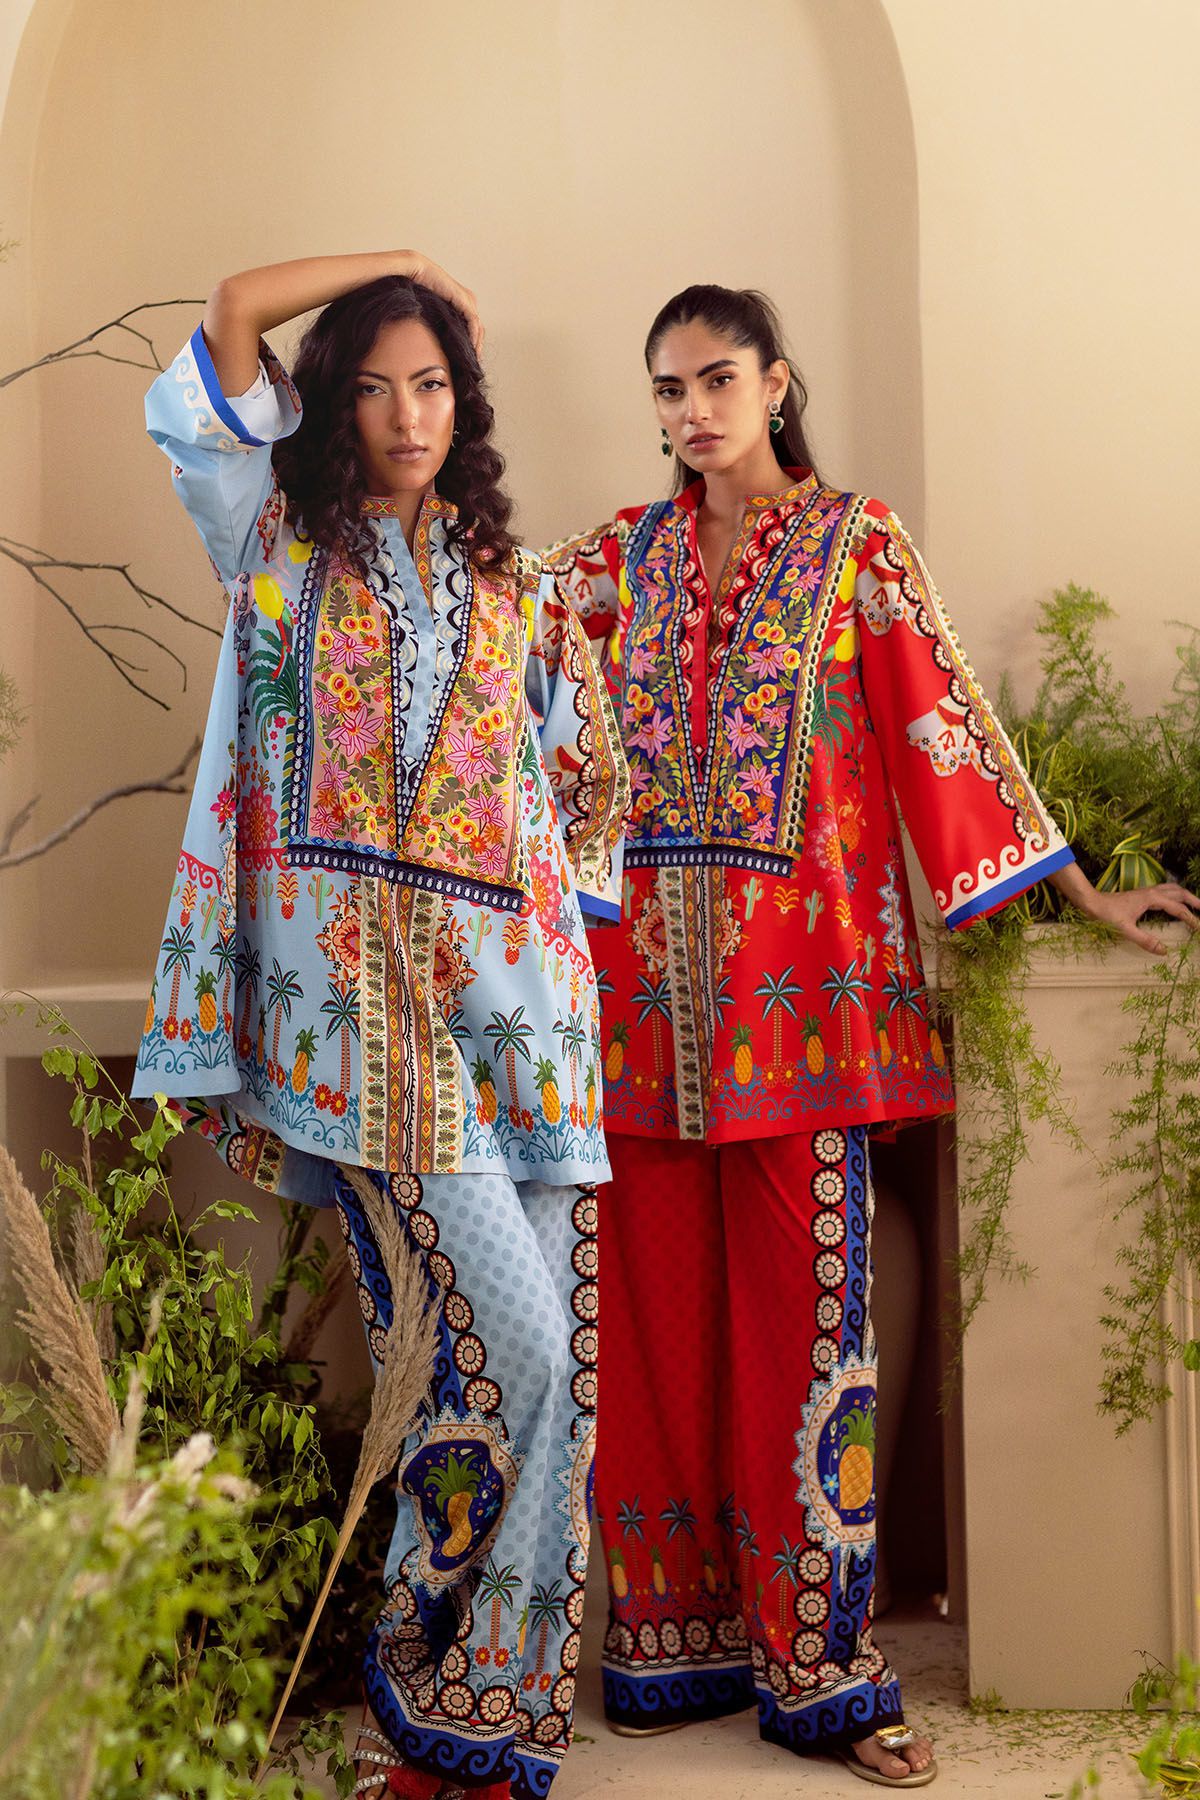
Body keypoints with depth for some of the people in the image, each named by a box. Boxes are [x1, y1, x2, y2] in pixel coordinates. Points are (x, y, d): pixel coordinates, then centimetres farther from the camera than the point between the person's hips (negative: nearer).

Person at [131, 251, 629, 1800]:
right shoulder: (286, 548, 10)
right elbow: (230, 317, 3)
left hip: (517, 989, 4)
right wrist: (404, 263, 15)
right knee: (516, 1342, -13)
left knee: (543, 1356, 0)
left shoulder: (512, 585, 19)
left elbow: (584, 773, 26)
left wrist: (557, 908, 14)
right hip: (360, 987, -4)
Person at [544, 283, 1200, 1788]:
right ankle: (679, 1635, 18)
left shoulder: (854, 540, 6)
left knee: (798, 1307, -2)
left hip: (800, 977, -2)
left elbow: (941, 718, 4)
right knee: (658, 1306, 5)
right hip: (648, 976, 3)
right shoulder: (622, 554, 14)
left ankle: (812, 1660, 8)